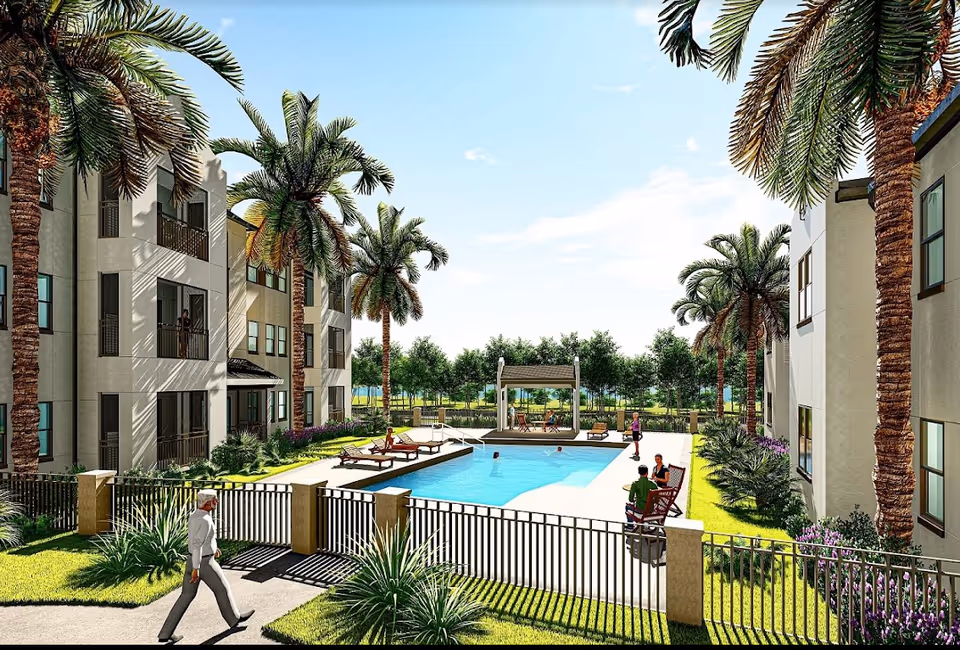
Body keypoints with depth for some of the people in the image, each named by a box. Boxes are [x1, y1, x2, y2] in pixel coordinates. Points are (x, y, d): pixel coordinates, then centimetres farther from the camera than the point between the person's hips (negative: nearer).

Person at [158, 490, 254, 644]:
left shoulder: (194, 515, 4)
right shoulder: (205, 521, -27)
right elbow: (196, 544, -31)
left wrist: (212, 548, 24)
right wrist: (196, 569, -28)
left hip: (192, 560, 8)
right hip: (203, 563, -8)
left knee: (187, 596, 16)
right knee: (222, 588, 11)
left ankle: (166, 633, 16)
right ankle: (234, 618, 28)